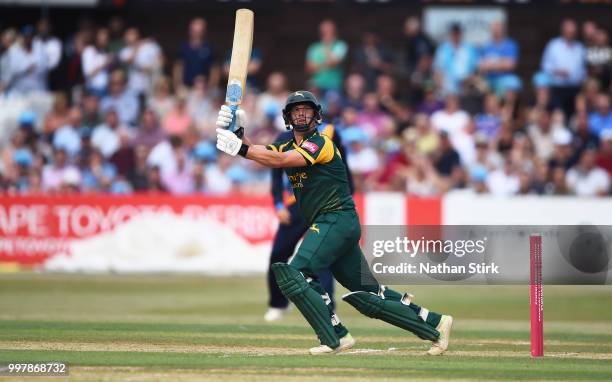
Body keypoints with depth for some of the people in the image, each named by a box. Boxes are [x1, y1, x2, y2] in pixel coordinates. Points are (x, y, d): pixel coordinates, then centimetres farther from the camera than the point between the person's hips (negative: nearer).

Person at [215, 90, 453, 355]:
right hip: (327, 226, 9)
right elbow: (258, 153, 2)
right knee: (368, 296, 9)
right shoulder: (287, 147, 18)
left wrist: (240, 149, -28)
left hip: (338, 220, -9)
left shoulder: (320, 144, -8)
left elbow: (279, 161, -23)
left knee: (294, 274, -19)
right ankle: (434, 323, 15)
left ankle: (336, 338, -16)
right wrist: (238, 133, -15)